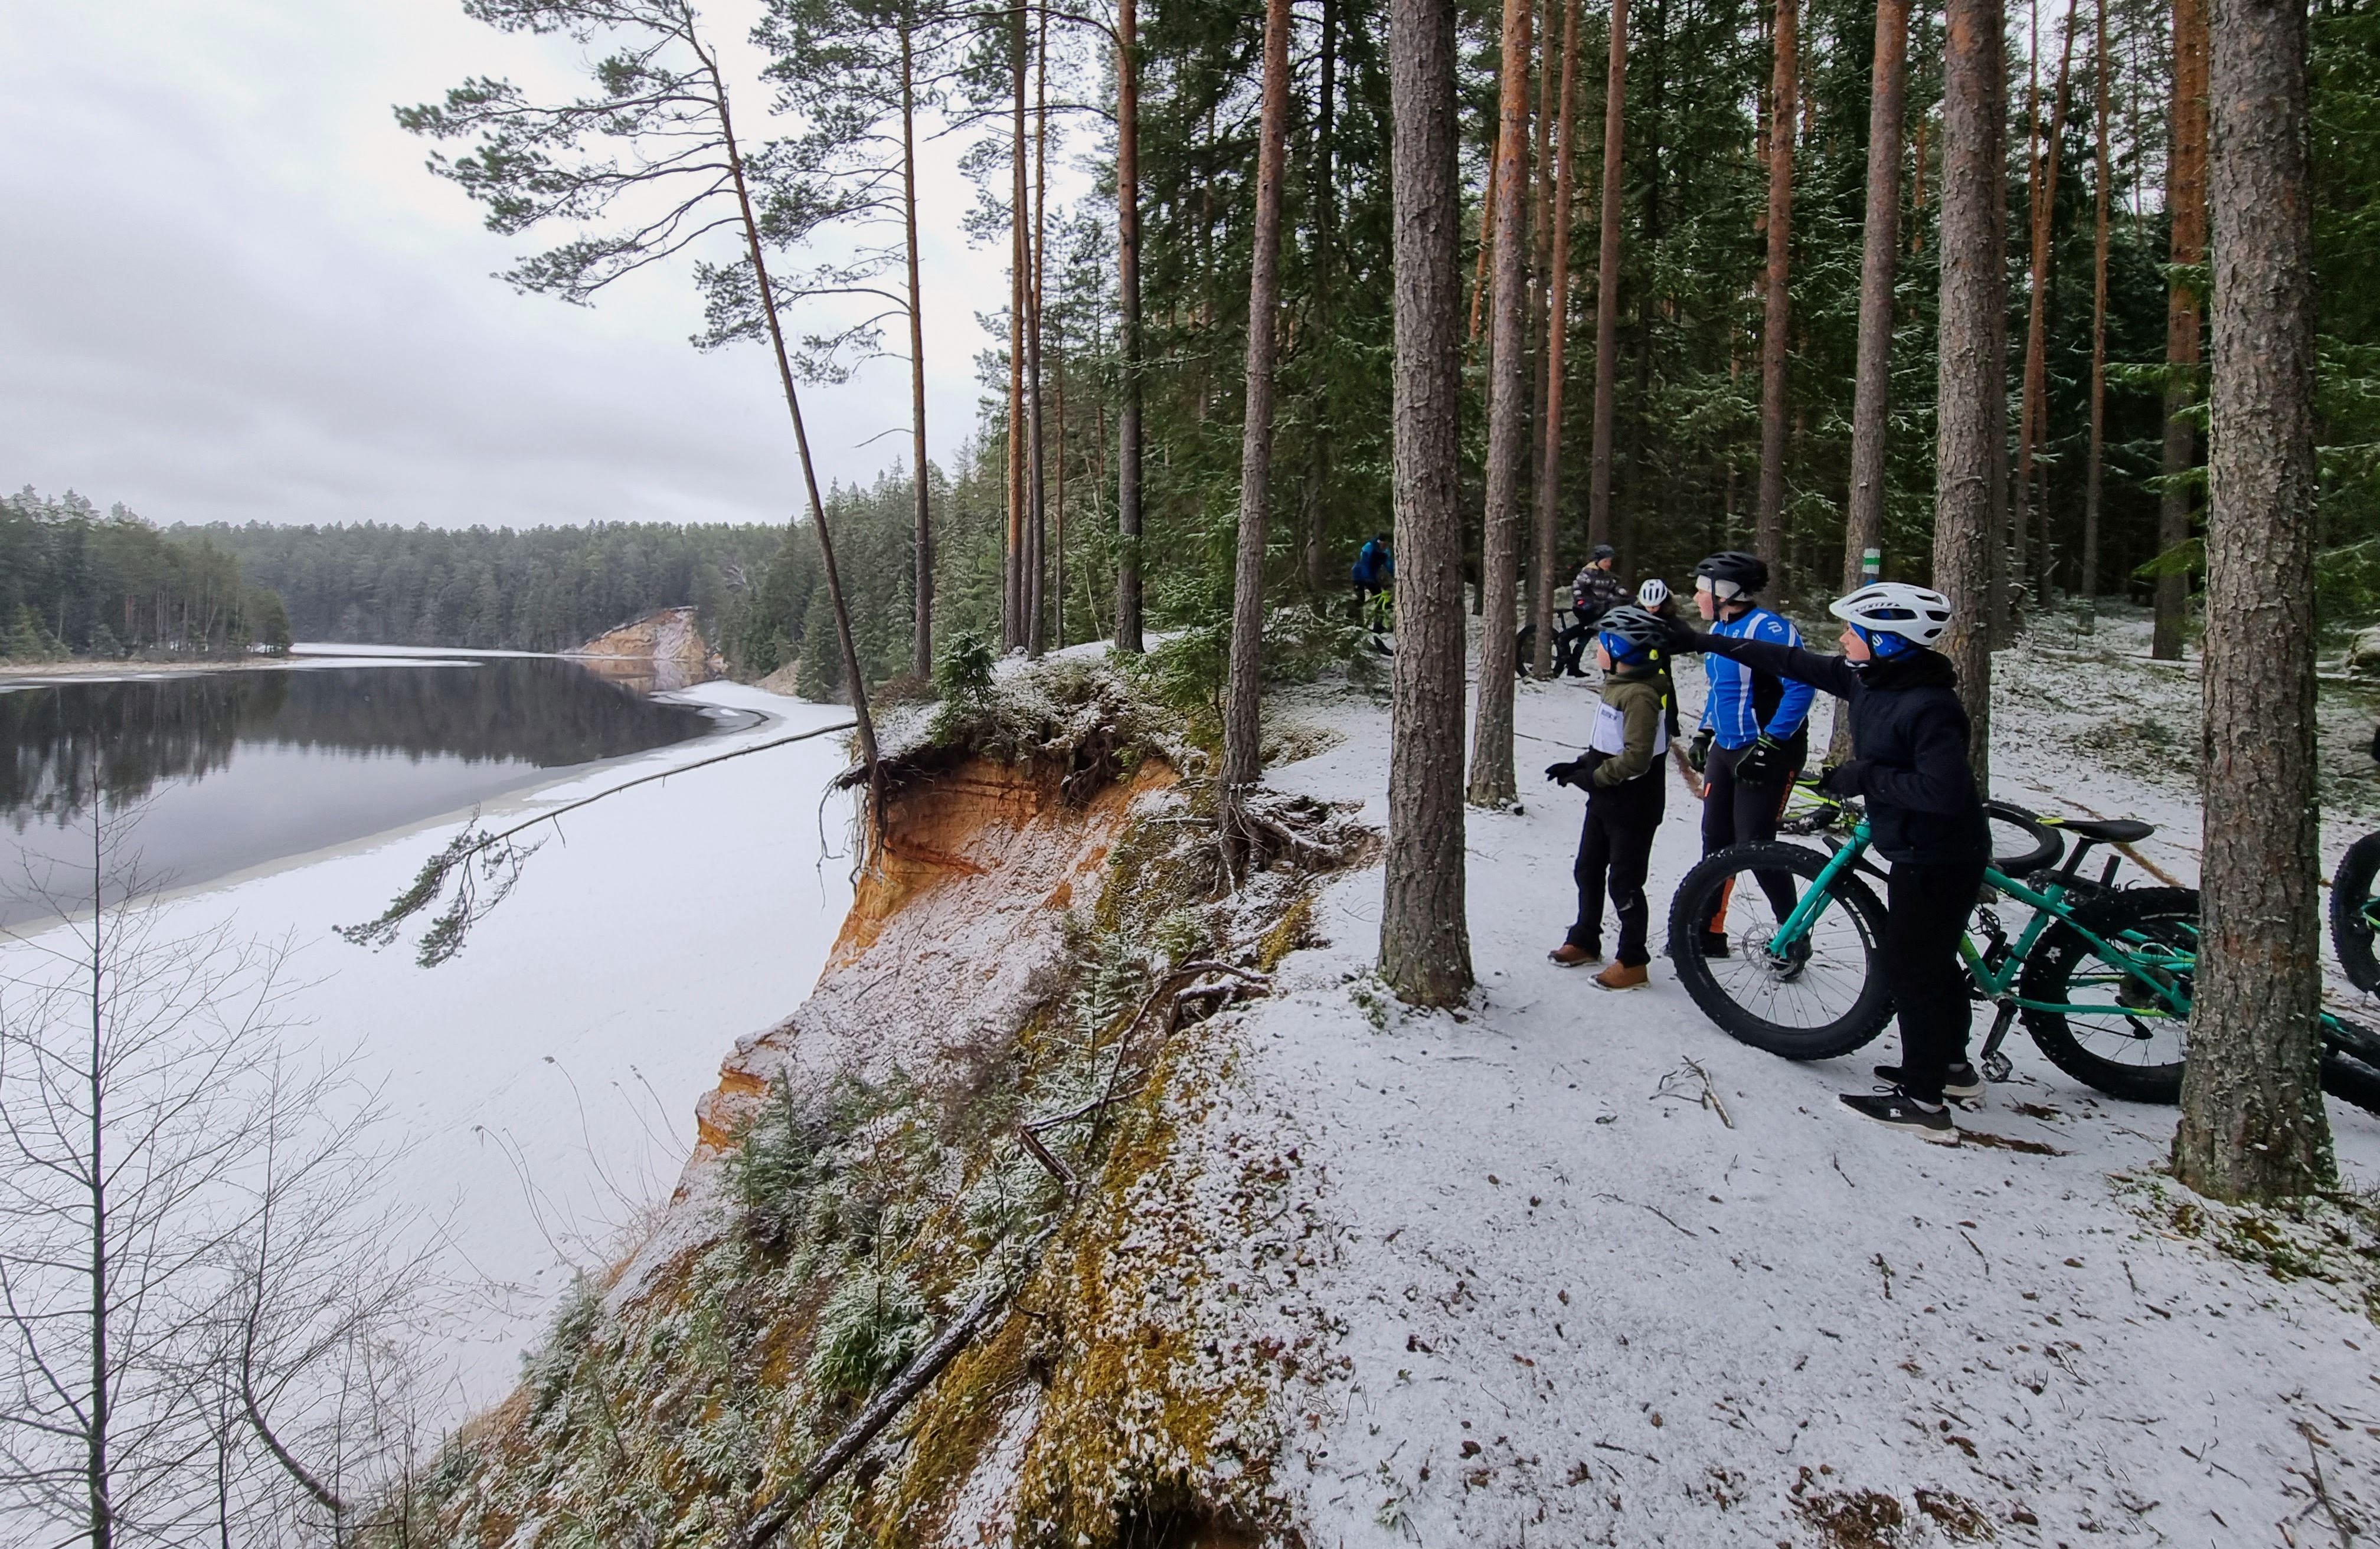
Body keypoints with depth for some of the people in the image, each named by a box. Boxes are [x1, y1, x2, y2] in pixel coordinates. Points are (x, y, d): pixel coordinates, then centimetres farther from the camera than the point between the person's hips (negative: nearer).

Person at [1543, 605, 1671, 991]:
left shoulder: (1640, 695, -23)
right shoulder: (1616, 683, 9)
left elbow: (1636, 758, -28)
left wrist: (1594, 776, -20)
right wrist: (1580, 765, 6)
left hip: (1633, 807, -10)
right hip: (1605, 801, 10)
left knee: (1624, 883, 0)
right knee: (1588, 870, 18)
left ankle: (1633, 961, 13)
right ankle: (1585, 941, 34)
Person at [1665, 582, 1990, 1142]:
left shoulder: (1929, 707, -26)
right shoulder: (1866, 679, 1)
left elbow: (1943, 791, -32)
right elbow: (1790, 662, 7)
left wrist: (1865, 776, -23)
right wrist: (1703, 641, 10)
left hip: (1939, 859, -10)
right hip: (1920, 850, 10)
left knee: (1911, 967, -2)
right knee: (1932, 959, 22)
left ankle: (1923, 1101, 8)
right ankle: (1951, 1065, 39)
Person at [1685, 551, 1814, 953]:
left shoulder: (1768, 628, -19)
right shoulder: (1719, 629, 9)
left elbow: (1801, 687, -25)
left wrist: (1768, 745, -25)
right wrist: (1704, 734, 15)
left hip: (1769, 753, -9)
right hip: (1725, 750, 9)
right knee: (1716, 841, 9)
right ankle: (1709, 932, 19)